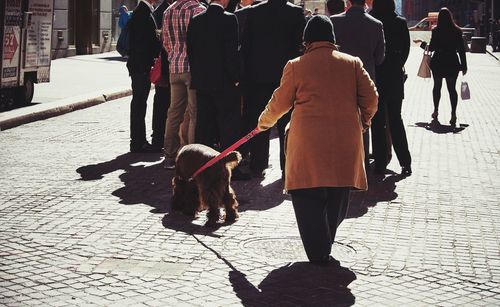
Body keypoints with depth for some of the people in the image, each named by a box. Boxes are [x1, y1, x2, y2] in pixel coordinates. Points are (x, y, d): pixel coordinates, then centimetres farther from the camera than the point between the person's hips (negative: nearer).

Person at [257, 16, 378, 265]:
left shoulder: (296, 66, 4)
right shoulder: (352, 63, 9)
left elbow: (279, 103, 11)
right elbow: (370, 97, 7)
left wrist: (264, 122, 29)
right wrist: (364, 120, 26)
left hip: (308, 140, -2)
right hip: (344, 141, 3)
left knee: (309, 198, 4)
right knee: (337, 196, 14)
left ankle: (318, 254, 2)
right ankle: (326, 244, 22)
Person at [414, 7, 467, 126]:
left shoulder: (436, 31, -9)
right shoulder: (457, 31, -4)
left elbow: (431, 47, -5)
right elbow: (461, 49, -2)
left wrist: (421, 43, 14)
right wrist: (464, 65, 4)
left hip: (438, 63, 0)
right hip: (452, 63, 0)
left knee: (437, 86, 17)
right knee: (452, 88, 2)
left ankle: (436, 111, 25)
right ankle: (453, 114, -9)